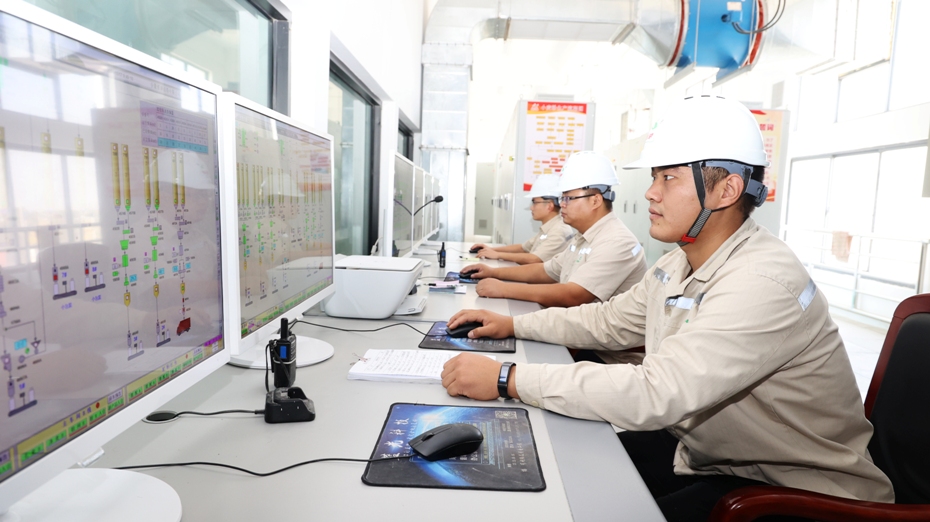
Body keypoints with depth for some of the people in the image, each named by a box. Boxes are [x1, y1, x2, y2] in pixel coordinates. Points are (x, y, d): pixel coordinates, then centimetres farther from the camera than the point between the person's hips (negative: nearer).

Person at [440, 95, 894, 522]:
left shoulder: (762, 283, -30)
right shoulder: (678, 264, 0)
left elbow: (654, 394, -38)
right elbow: (608, 321, 12)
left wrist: (508, 379, -34)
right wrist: (513, 324, 3)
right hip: (703, 452, 8)